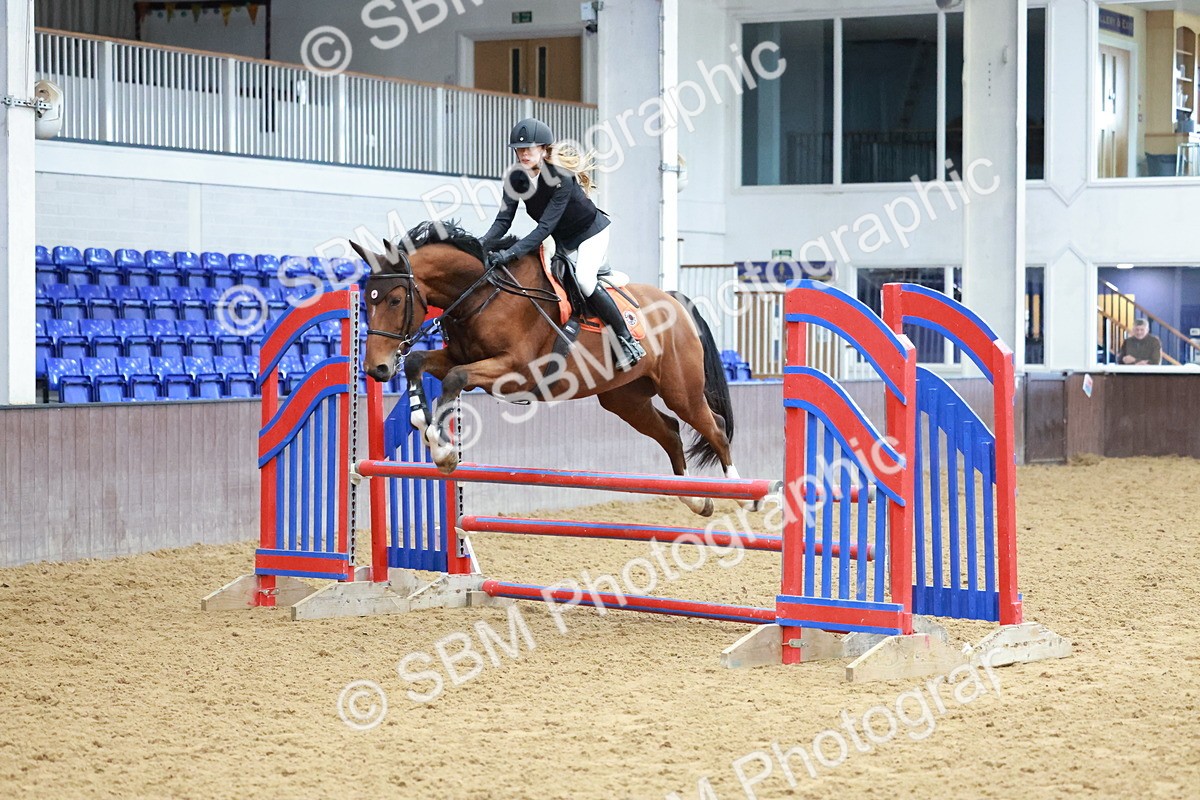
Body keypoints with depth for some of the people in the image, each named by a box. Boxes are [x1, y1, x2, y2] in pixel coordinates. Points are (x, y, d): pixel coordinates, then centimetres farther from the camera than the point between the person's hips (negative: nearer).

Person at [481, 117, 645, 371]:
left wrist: (512, 253, -49)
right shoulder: (516, 179, -14)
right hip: (563, 240, 8)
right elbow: (503, 221, -17)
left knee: (584, 279, -28)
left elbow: (545, 227, -39)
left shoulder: (561, 178, -33)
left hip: (591, 233, -8)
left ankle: (626, 339, -19)